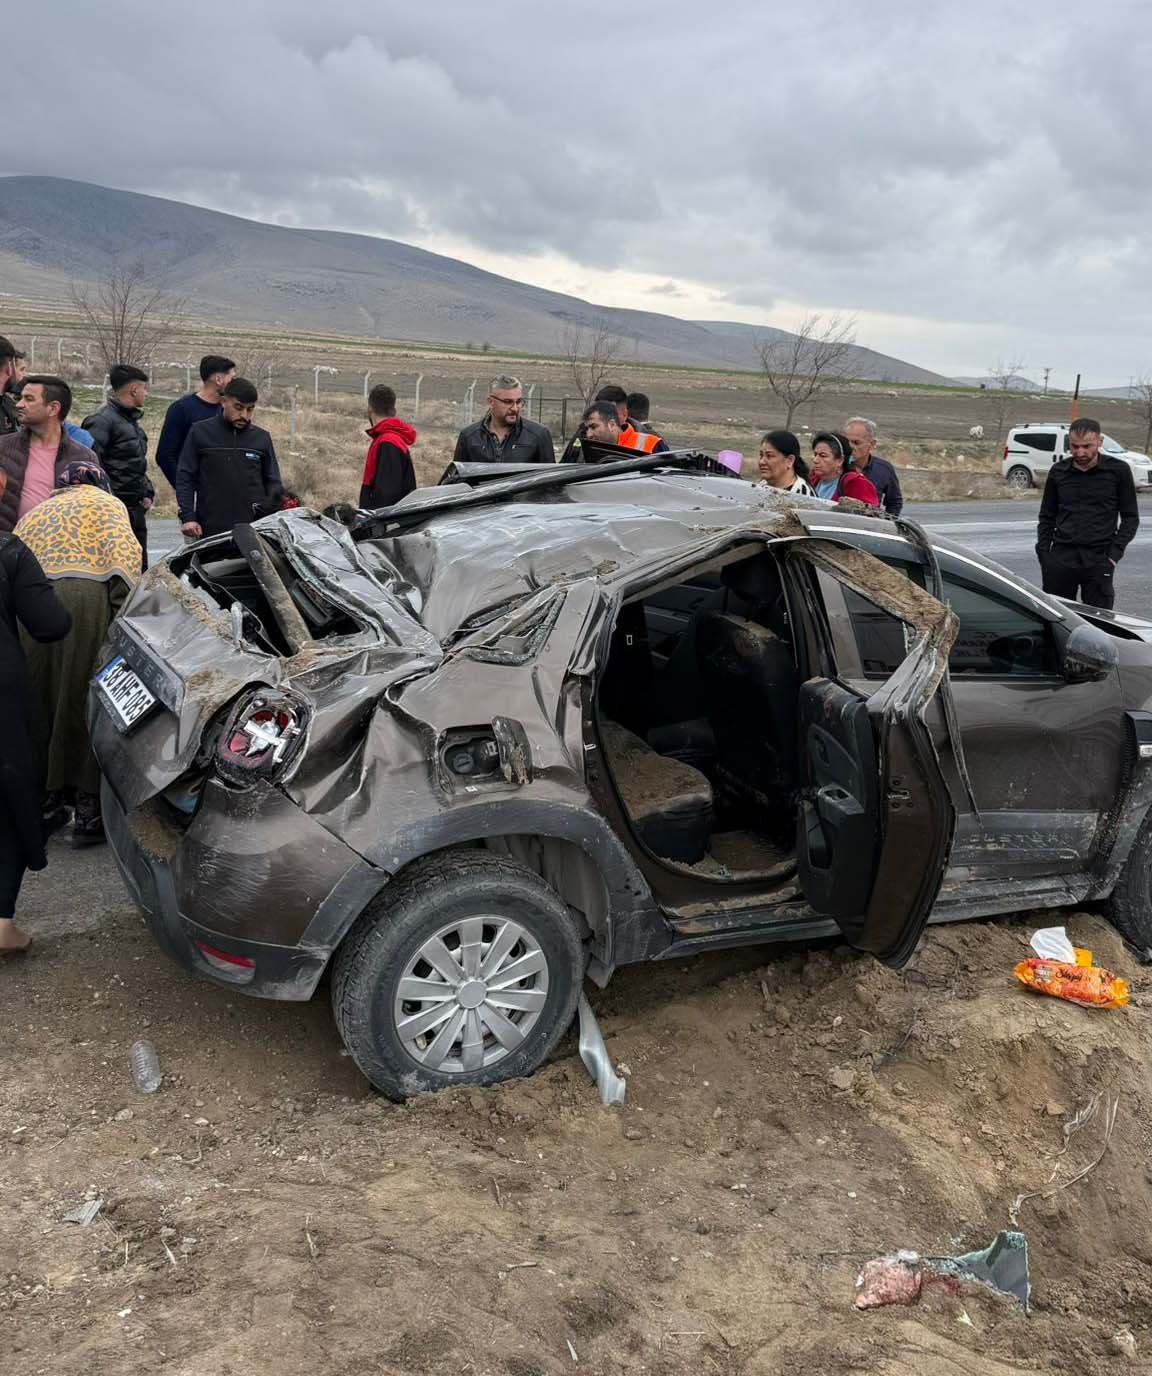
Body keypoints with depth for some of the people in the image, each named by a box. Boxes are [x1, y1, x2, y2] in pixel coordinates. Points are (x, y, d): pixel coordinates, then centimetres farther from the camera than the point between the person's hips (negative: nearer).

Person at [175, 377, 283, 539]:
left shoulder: (262, 438, 13)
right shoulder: (200, 432, 7)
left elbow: (274, 482, 17)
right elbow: (185, 477, 6)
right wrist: (187, 516, -4)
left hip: (253, 530, 1)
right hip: (210, 530, -1)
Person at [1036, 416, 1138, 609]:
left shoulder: (1118, 471, 1)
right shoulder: (1058, 471, 8)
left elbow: (1130, 517, 5)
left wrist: (1115, 553, -6)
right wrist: (1043, 553, 4)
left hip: (1099, 559, -2)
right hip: (1061, 557, 2)